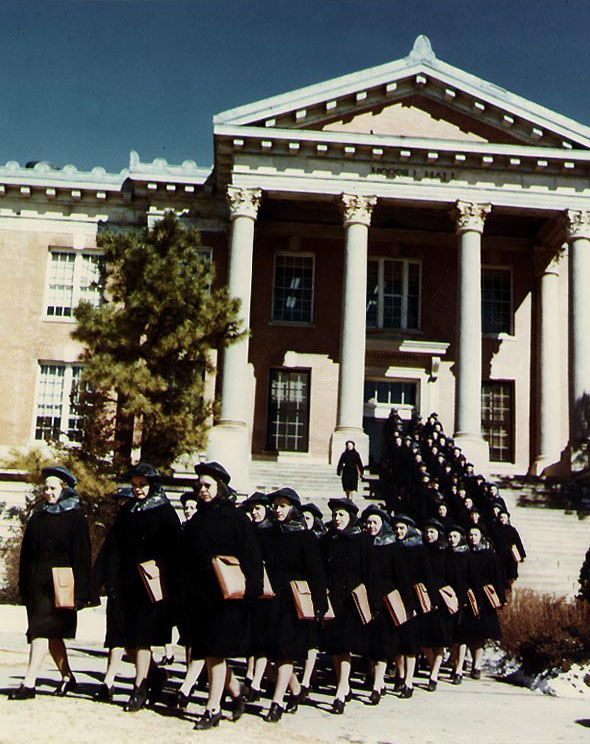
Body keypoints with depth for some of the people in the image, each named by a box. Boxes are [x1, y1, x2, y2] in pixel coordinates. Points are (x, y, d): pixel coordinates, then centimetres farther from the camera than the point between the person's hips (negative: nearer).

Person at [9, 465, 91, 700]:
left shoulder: (75, 518, -3)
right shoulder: (38, 517, 13)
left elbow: (81, 557, -6)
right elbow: (27, 553, 14)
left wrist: (78, 592, -12)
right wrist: (24, 585, 10)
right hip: (37, 583, 6)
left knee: (41, 631, -11)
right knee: (52, 633, 10)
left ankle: (29, 684, -11)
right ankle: (67, 677, 22)